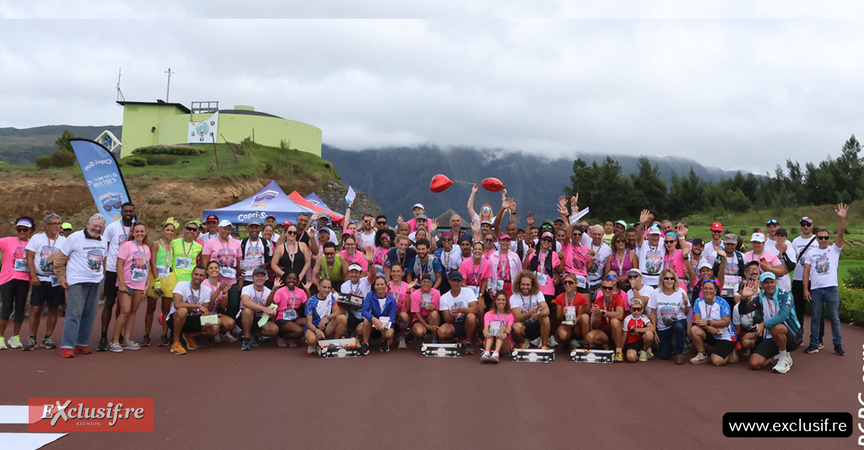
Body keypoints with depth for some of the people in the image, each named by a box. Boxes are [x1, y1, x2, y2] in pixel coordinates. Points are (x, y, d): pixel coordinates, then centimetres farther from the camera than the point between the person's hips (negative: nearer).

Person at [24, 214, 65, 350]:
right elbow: (30, 257, 0)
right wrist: (33, 276, -9)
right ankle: (32, 339, 4)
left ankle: (47, 338, 13)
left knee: (54, 309, 2)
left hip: (57, 280, 2)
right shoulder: (37, 238, 3)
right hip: (40, 279, -2)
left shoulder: (63, 241, 8)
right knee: (36, 308, -6)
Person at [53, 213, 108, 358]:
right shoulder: (74, 238, -5)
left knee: (90, 314, 7)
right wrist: (62, 278, -4)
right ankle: (66, 347, -8)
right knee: (74, 313, -11)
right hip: (77, 281, -6)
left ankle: (81, 344, 16)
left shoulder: (103, 242, 12)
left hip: (96, 282, 6)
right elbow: (59, 259, -2)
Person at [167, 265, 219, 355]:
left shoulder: (206, 290, 1)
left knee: (215, 329, -16)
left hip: (193, 320, 5)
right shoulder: (182, 285, -15)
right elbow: (177, 304, -31)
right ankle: (176, 343, -20)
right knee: (183, 310, -40)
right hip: (175, 319, -5)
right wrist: (198, 306, -28)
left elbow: (204, 311, 1)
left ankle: (189, 336, 11)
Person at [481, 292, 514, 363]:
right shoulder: (489, 314, 14)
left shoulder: (510, 315, 13)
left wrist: (505, 334, -33)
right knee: (490, 331, -27)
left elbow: (509, 327, -8)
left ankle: (496, 354, -51)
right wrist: (485, 332, -30)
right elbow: (486, 328, -4)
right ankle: (486, 353, -53)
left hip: (504, 342, 0)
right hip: (489, 341, 1)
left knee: (502, 328, -27)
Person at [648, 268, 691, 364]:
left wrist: (686, 303, -23)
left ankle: (679, 353, -14)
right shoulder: (656, 293, -9)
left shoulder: (680, 292, -9)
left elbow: (686, 313, -3)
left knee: (678, 327, -40)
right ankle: (671, 344, 35)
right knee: (664, 356, -2)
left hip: (678, 321, -1)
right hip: (663, 327, 1)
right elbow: (653, 313, -1)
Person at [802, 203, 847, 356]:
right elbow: (806, 271, 6)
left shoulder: (834, 249, 8)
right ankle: (814, 344, 13)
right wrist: (805, 289, -2)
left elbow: (840, 234, -7)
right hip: (815, 289, 1)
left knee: (835, 318, 3)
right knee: (815, 318, 6)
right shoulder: (811, 253, 10)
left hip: (831, 288, -1)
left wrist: (842, 218, -22)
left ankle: (838, 345, 9)